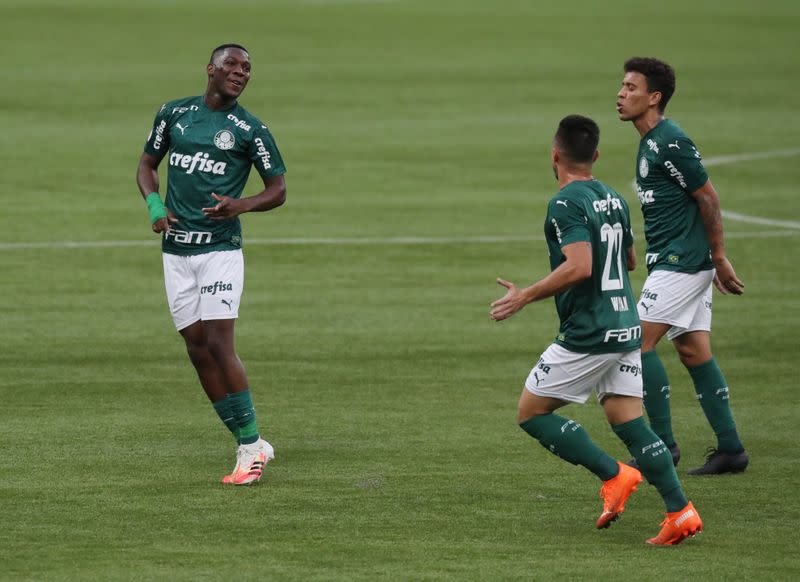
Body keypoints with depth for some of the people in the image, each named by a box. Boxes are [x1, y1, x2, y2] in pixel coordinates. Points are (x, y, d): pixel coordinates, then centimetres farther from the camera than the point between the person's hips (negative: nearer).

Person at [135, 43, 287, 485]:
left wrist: (241, 205, -17)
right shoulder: (175, 114, 7)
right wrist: (154, 204, -2)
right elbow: (147, 163, 18)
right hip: (176, 250, 4)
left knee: (218, 344, -14)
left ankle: (250, 446, -5)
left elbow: (278, 189, 3)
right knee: (197, 346, 1)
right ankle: (250, 445, 7)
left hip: (221, 247, -4)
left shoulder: (250, 130, -2)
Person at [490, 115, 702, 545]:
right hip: (625, 328, 8)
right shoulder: (613, 199, 11)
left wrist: (524, 296, -18)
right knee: (628, 422, 7)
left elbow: (579, 268, -26)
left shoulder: (566, 204, -14)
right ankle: (680, 510, -6)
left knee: (531, 413, 4)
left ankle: (614, 476, -5)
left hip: (586, 335, -8)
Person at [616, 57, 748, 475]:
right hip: (677, 262, 10)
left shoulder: (670, 143, -17)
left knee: (640, 341, -10)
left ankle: (663, 445, -7)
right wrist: (715, 261, 20)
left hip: (681, 261, -10)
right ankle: (730, 449, 11)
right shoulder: (650, 142, 14)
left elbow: (708, 199, -16)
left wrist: (719, 259, -12)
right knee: (693, 351, 9)